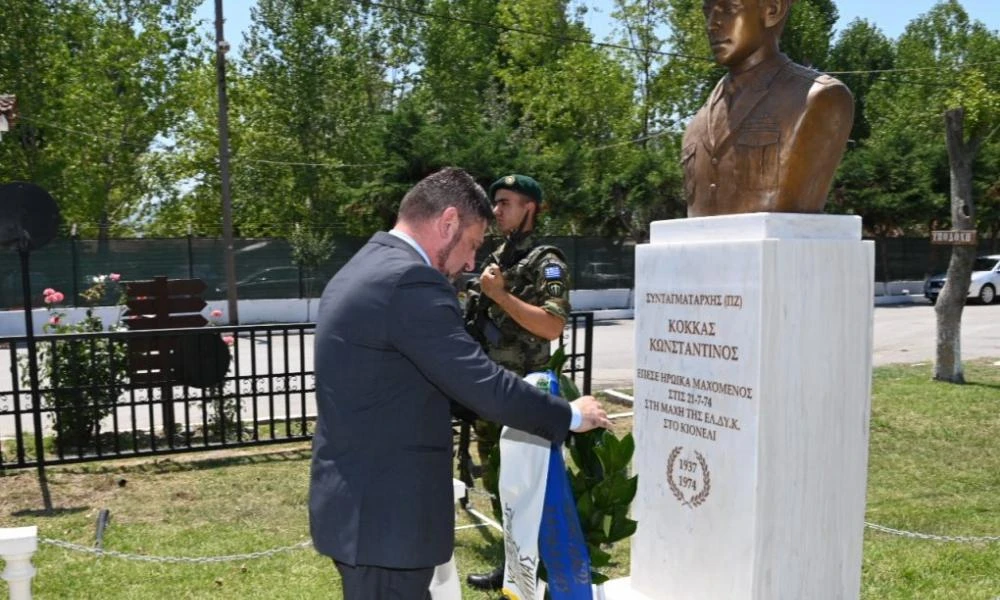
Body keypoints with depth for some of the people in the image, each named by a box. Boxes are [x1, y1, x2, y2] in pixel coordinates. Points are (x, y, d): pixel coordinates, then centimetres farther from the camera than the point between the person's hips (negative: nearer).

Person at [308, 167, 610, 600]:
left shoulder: (358, 272, 12)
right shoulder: (411, 281, -21)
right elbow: (484, 386, -21)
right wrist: (570, 415, -7)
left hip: (356, 503, 10)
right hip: (385, 514, -10)